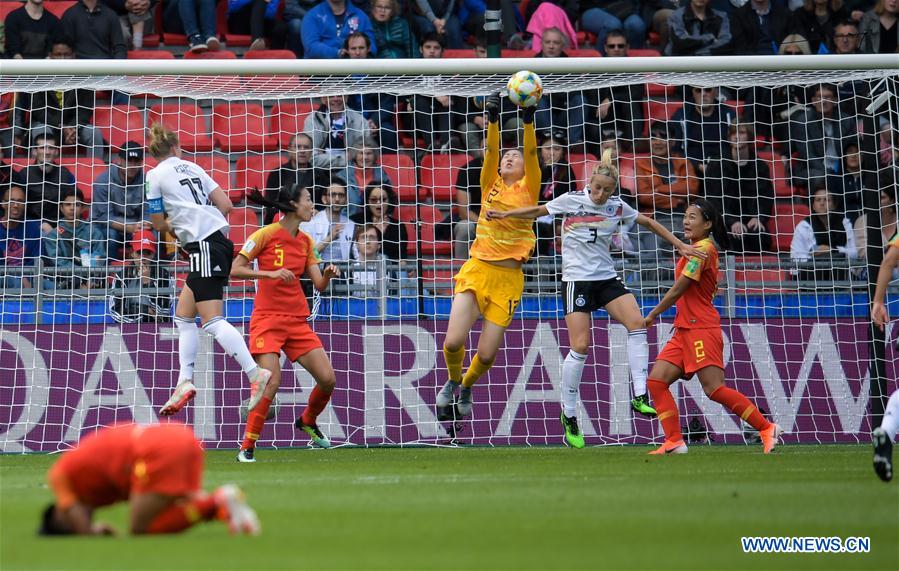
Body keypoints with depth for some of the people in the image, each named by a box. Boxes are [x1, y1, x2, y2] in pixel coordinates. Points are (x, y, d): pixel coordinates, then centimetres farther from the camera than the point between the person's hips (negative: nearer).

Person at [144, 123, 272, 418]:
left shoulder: (155, 176, 1)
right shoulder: (191, 167, 17)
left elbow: (159, 225, 6)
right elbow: (225, 204, 13)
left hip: (204, 246, -8)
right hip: (218, 239, 8)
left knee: (211, 321, -14)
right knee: (183, 316, 14)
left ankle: (256, 374, -26)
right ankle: (185, 382, 10)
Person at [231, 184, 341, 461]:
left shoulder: (305, 241, 12)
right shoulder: (266, 234, -6)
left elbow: (319, 285, 11)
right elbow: (235, 271, -10)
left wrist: (328, 274, -11)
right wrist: (271, 273, -22)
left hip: (297, 321, 6)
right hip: (267, 318, -6)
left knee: (328, 378, -4)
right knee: (272, 381, -20)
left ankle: (307, 421, 26)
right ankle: (247, 447, -9)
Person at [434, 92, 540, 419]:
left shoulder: (528, 189, 7)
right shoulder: (490, 185, 11)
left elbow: (532, 154, -7)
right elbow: (490, 151, -3)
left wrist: (529, 120, -20)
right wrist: (493, 120, -19)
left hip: (509, 278, -1)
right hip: (477, 269, 1)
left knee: (486, 354, -3)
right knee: (453, 342, -13)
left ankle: (467, 386, 30)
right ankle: (452, 381, 20)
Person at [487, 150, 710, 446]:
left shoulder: (617, 207, 3)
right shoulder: (571, 200, -5)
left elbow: (649, 223, 16)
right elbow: (538, 211, 10)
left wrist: (680, 245, 16)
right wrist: (505, 214, 4)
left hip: (607, 277, 4)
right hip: (576, 279, -4)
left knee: (637, 323, -19)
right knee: (580, 347, -11)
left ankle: (639, 396, -17)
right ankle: (569, 414, 4)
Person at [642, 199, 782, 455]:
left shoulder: (702, 249, -12)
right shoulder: (699, 249, 17)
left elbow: (678, 290, -12)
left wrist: (653, 314, -2)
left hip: (701, 329, -10)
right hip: (685, 330, 10)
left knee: (714, 389, -14)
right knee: (656, 381, 0)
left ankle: (767, 428, -5)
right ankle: (674, 442, -3)